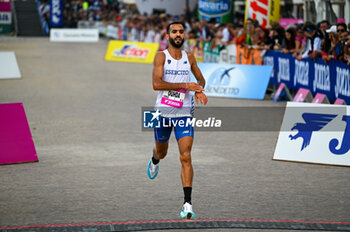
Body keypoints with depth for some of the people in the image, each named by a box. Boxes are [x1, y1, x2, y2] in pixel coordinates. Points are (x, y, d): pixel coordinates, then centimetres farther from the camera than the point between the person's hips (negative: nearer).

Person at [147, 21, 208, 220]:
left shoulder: (189, 57, 4)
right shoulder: (161, 56, -7)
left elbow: (201, 79, 19)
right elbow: (156, 84, -19)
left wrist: (199, 90, -4)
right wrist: (185, 85, -22)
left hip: (184, 114, 1)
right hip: (163, 112, -1)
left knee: (186, 157, -13)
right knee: (162, 152, 20)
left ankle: (188, 204, -16)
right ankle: (155, 161, 61)